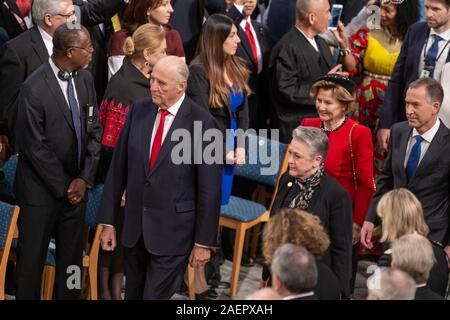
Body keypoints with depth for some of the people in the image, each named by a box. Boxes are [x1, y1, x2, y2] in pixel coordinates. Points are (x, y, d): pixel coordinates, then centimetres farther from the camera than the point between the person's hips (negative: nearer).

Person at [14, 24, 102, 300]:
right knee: (32, 259, 6)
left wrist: (85, 178, -4)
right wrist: (64, 186, -12)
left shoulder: (86, 79, 2)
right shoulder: (35, 88, -18)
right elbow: (34, 146, -17)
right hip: (42, 189, -6)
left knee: (72, 258, 15)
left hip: (77, 186, 6)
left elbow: (94, 130, 6)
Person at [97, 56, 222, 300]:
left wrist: (204, 242, -7)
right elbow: (118, 168, 6)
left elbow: (209, 188, -9)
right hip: (134, 228, 5)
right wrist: (108, 221, 5)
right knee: (133, 294, 16)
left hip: (174, 232, -5)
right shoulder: (139, 111, 2)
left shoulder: (202, 123, -12)